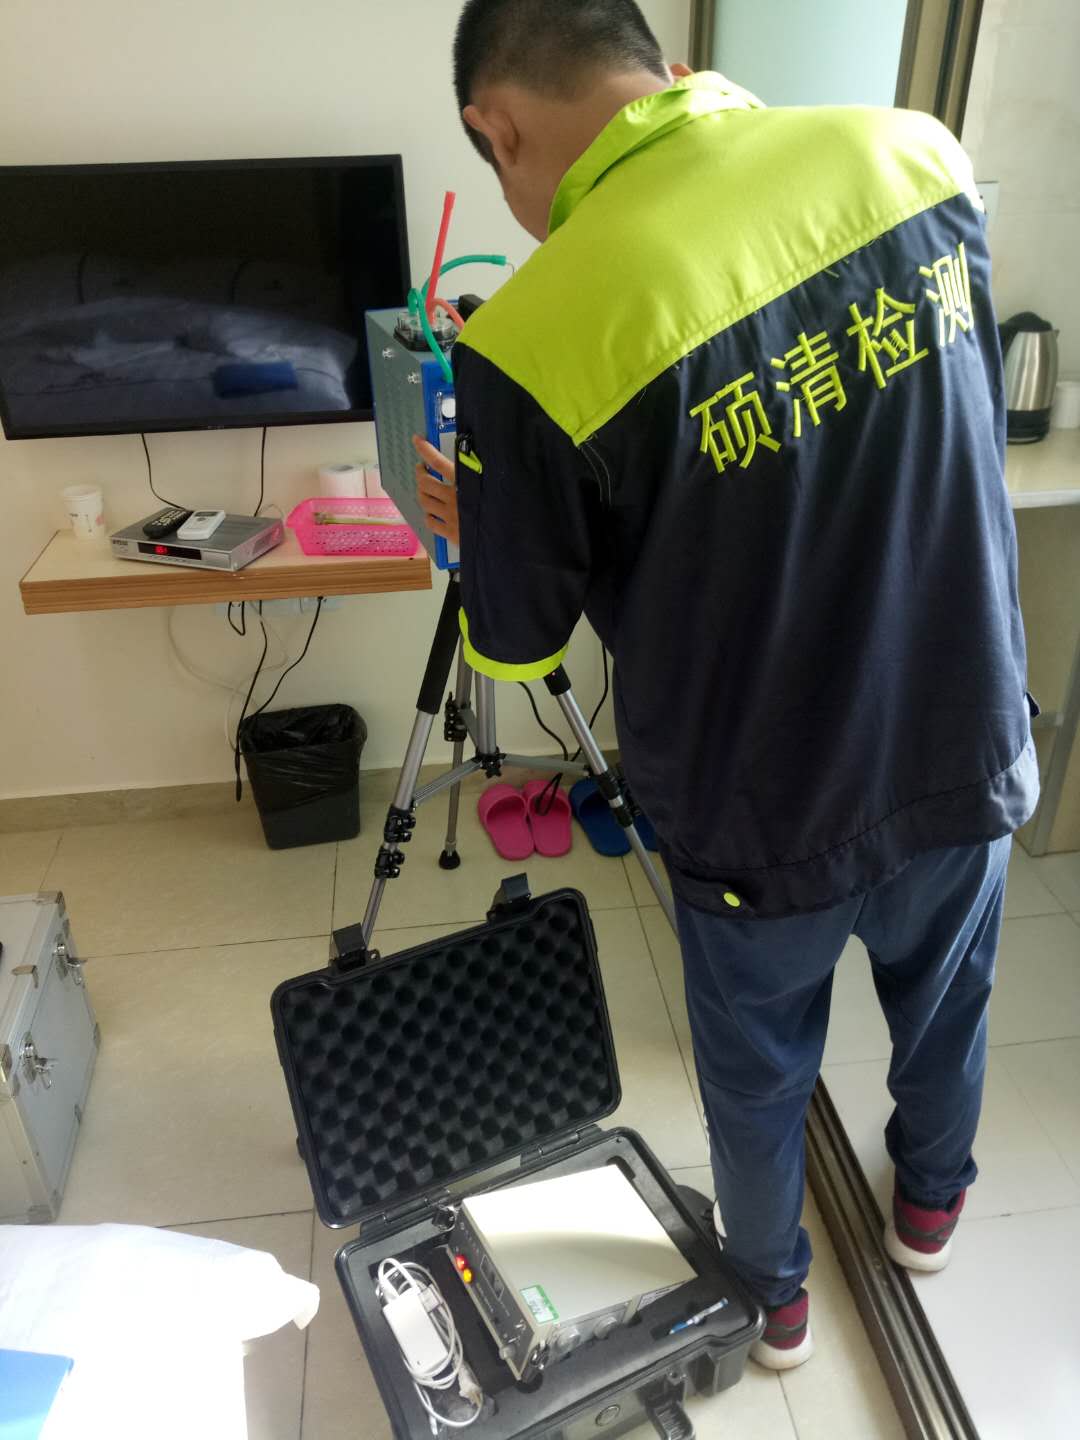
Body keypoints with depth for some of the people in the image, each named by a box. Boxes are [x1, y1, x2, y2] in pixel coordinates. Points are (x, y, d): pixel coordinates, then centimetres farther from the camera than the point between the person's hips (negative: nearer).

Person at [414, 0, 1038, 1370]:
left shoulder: (537, 334, -25)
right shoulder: (915, 152, -10)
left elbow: (515, 643, -10)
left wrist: (475, 522, 11)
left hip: (762, 817, -4)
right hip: (971, 748, 5)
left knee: (756, 1073, 25)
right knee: (944, 999, 32)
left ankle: (772, 1292, 54)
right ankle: (930, 1202, 61)